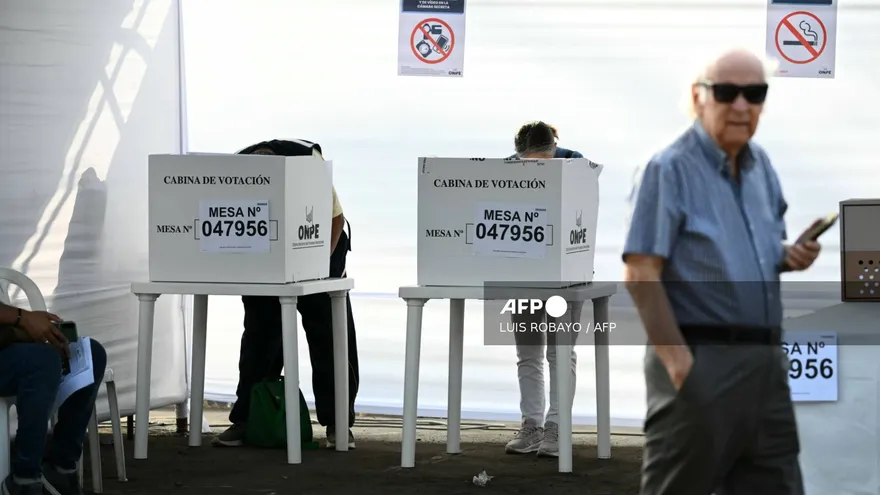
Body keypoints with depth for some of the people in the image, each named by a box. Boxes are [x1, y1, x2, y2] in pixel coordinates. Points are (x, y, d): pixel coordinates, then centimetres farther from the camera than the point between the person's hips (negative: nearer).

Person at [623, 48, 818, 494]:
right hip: (701, 362, -7)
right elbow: (641, 274, -16)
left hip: (766, 361, 7)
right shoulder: (669, 169, -11)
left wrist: (789, 257, 1)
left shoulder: (761, 165, 12)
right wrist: (677, 359, -20)